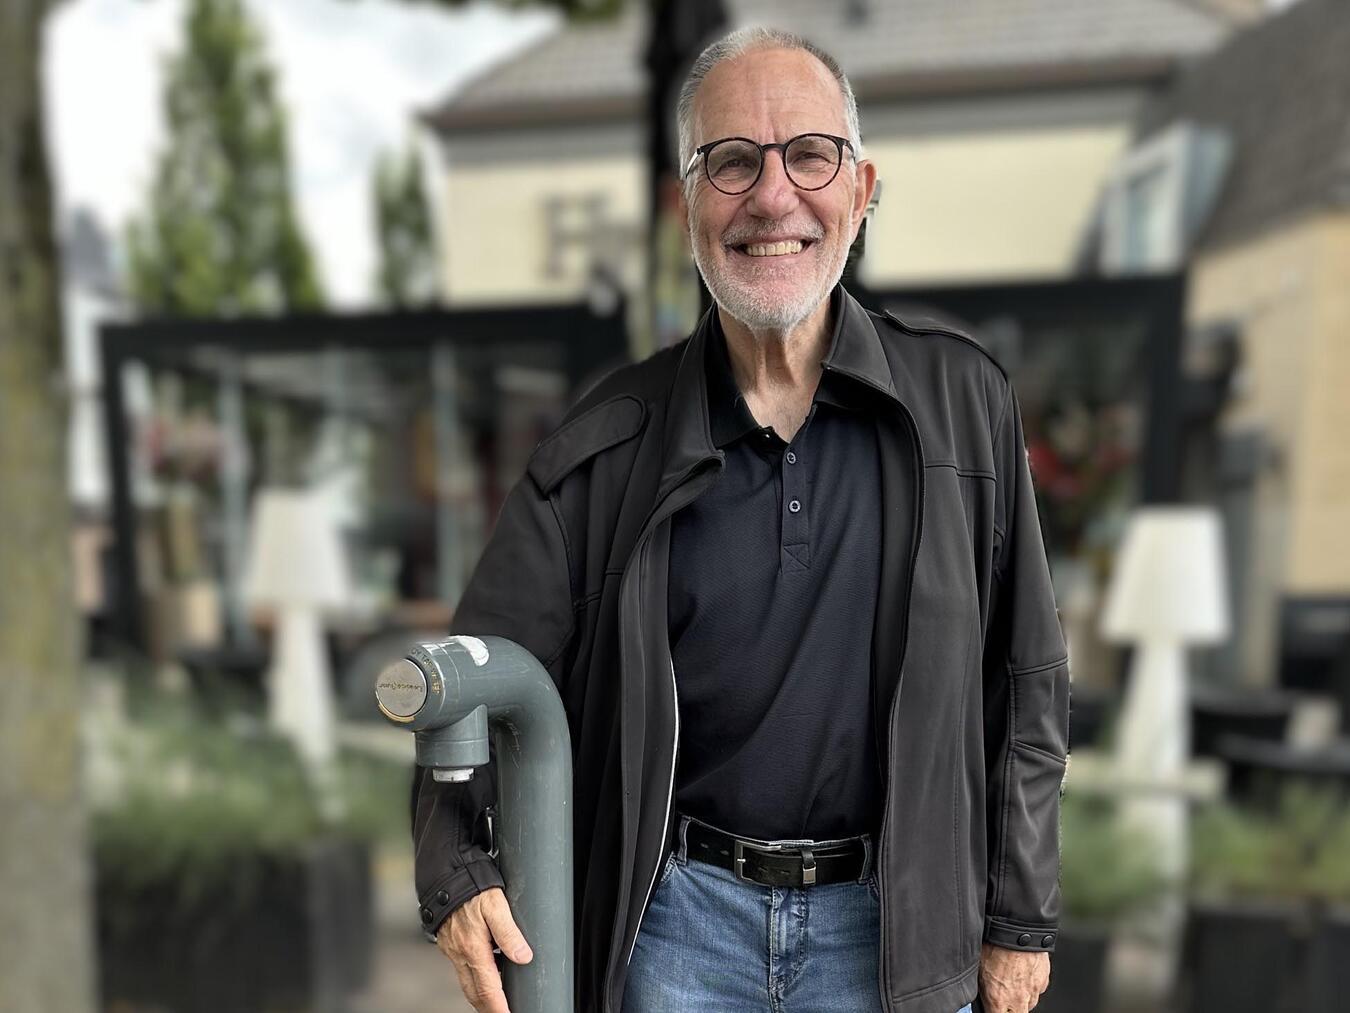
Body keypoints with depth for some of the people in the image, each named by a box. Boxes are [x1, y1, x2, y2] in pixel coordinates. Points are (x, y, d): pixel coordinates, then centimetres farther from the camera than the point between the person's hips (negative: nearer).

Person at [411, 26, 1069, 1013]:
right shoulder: (610, 440, -7)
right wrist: (458, 871, -16)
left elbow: (1025, 682, -1)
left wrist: (1020, 916, 2)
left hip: (889, 923, 1)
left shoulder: (963, 400, -6)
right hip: (677, 918, 1)